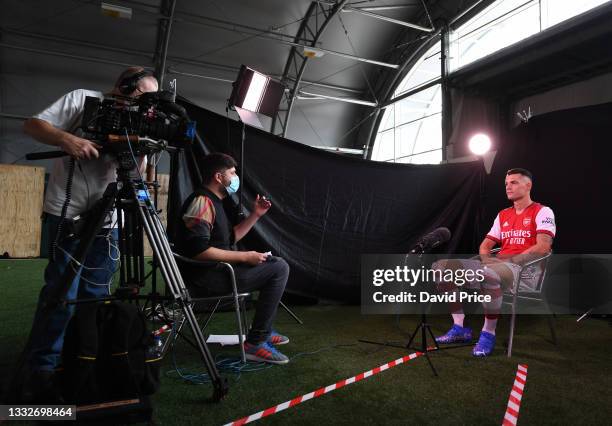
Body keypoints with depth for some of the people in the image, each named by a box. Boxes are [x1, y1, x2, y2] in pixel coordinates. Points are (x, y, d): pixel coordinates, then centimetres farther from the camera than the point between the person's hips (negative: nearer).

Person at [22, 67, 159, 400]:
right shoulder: (83, 99, 2)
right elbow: (33, 125, -4)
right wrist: (67, 139, -21)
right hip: (67, 213, -5)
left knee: (97, 295, 8)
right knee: (62, 293, -6)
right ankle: (42, 369, 4)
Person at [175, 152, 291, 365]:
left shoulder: (213, 202, 17)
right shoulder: (202, 201, -16)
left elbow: (231, 237, 23)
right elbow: (199, 250, -26)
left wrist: (255, 215, 14)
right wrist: (245, 257, -21)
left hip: (216, 270, 11)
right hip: (205, 277, -11)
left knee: (272, 263, 21)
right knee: (279, 268, -13)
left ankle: (264, 331, 22)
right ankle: (255, 343, -10)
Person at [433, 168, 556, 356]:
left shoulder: (542, 212, 3)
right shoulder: (503, 215, 22)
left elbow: (543, 247, -12)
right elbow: (485, 245, 21)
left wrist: (511, 260, -17)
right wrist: (487, 259, -2)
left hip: (526, 269, -7)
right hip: (498, 265, 7)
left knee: (489, 273, -43)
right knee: (442, 266, -10)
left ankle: (488, 333, -22)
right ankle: (460, 328, -6)